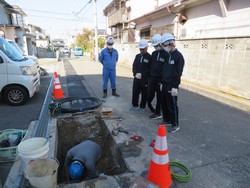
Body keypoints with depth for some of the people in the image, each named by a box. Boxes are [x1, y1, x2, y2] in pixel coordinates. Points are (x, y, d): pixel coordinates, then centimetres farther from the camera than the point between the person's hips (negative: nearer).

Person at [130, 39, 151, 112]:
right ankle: (134, 105, 28)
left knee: (144, 94, 6)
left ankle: (142, 107, 21)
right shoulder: (137, 56, 12)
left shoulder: (150, 57, -5)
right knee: (135, 92, 9)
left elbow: (150, 69, -10)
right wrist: (136, 73, -9)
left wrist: (142, 74, -18)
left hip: (145, 79, -4)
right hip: (136, 78, 5)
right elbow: (134, 66, 10)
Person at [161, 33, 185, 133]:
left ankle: (175, 125, 14)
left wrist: (175, 87, -20)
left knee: (172, 106, 0)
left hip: (171, 86, -8)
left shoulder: (178, 56, -12)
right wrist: (162, 81, 15)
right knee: (164, 104, 16)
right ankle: (166, 120, 33)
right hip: (165, 84, 8)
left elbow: (178, 73, -17)